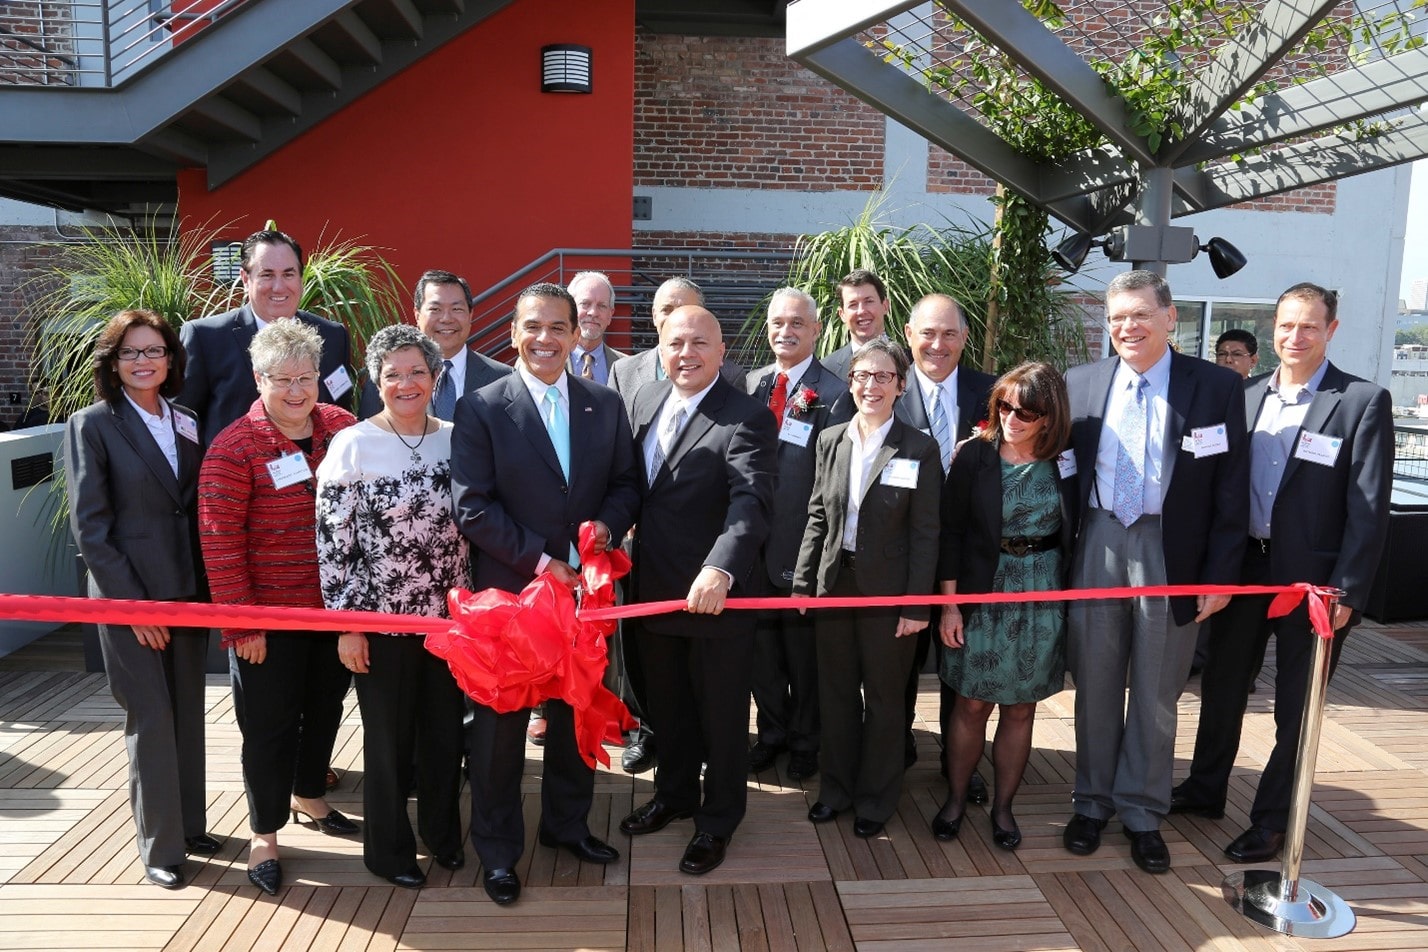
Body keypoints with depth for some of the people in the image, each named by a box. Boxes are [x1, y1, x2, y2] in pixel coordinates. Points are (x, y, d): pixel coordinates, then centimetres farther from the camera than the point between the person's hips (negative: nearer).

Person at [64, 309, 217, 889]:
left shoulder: (187, 424, 8)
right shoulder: (92, 425, -5)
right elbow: (89, 528, -10)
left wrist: (206, 589, 2)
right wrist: (134, 604, -13)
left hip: (189, 592, 5)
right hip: (130, 597, -5)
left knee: (188, 714, 13)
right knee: (151, 721, 1)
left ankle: (189, 824, 29)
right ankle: (160, 847, 16)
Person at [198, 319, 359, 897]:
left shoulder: (343, 428, -1)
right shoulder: (233, 448, -14)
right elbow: (220, 541, -14)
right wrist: (241, 621, -14)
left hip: (335, 604, 5)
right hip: (269, 614, -4)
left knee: (325, 706, 20)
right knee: (270, 724, 8)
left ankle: (308, 796, 45)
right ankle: (264, 835, 27)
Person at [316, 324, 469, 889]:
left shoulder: (455, 439, 1)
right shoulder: (352, 445, -10)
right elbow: (332, 541, -9)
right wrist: (346, 625, -10)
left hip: (447, 613, 3)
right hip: (381, 618, -3)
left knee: (445, 729, 15)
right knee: (388, 737, 12)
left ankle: (443, 833, 37)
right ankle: (389, 849, 32)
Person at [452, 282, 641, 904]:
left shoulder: (605, 405, 4)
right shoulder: (481, 409, -7)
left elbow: (626, 483, 8)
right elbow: (472, 507, -13)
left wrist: (608, 524, -14)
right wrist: (540, 561, -17)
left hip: (584, 587, 4)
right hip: (508, 591, -3)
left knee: (576, 713, 17)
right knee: (499, 724, 9)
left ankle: (567, 822, 39)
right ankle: (497, 849, 28)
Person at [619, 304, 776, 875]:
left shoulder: (747, 418, -18)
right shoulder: (646, 399, 5)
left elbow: (752, 503, -32)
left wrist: (720, 570, -46)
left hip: (715, 593, -6)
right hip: (653, 588, 6)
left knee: (722, 714, 13)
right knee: (667, 705, 24)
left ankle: (718, 820, 34)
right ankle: (675, 793, 47)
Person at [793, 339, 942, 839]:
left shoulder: (919, 449, -8)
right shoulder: (830, 440, 3)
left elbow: (925, 534, -9)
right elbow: (817, 517, 7)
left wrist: (916, 605, -11)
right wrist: (803, 582, 4)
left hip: (888, 590, -3)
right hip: (835, 583, 4)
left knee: (883, 698, 11)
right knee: (836, 691, 15)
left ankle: (875, 798, 29)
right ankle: (836, 787, 33)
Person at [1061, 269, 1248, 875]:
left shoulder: (1217, 387, -2)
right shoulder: (1080, 383, 3)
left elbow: (1231, 490, -2)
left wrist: (1221, 575, -5)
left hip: (1172, 554, -1)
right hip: (1097, 548, 2)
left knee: (1156, 694, 11)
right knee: (1095, 686, 12)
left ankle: (1142, 812, 26)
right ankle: (1092, 803, 28)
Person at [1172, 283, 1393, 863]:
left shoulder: (1362, 402, -7)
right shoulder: (1247, 397, 6)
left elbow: (1369, 507, -10)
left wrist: (1347, 592, -15)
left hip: (1312, 580, -4)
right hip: (1243, 569, 5)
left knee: (1295, 707, 8)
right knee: (1222, 685, 16)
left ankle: (1271, 818, 24)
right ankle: (1205, 788, 34)